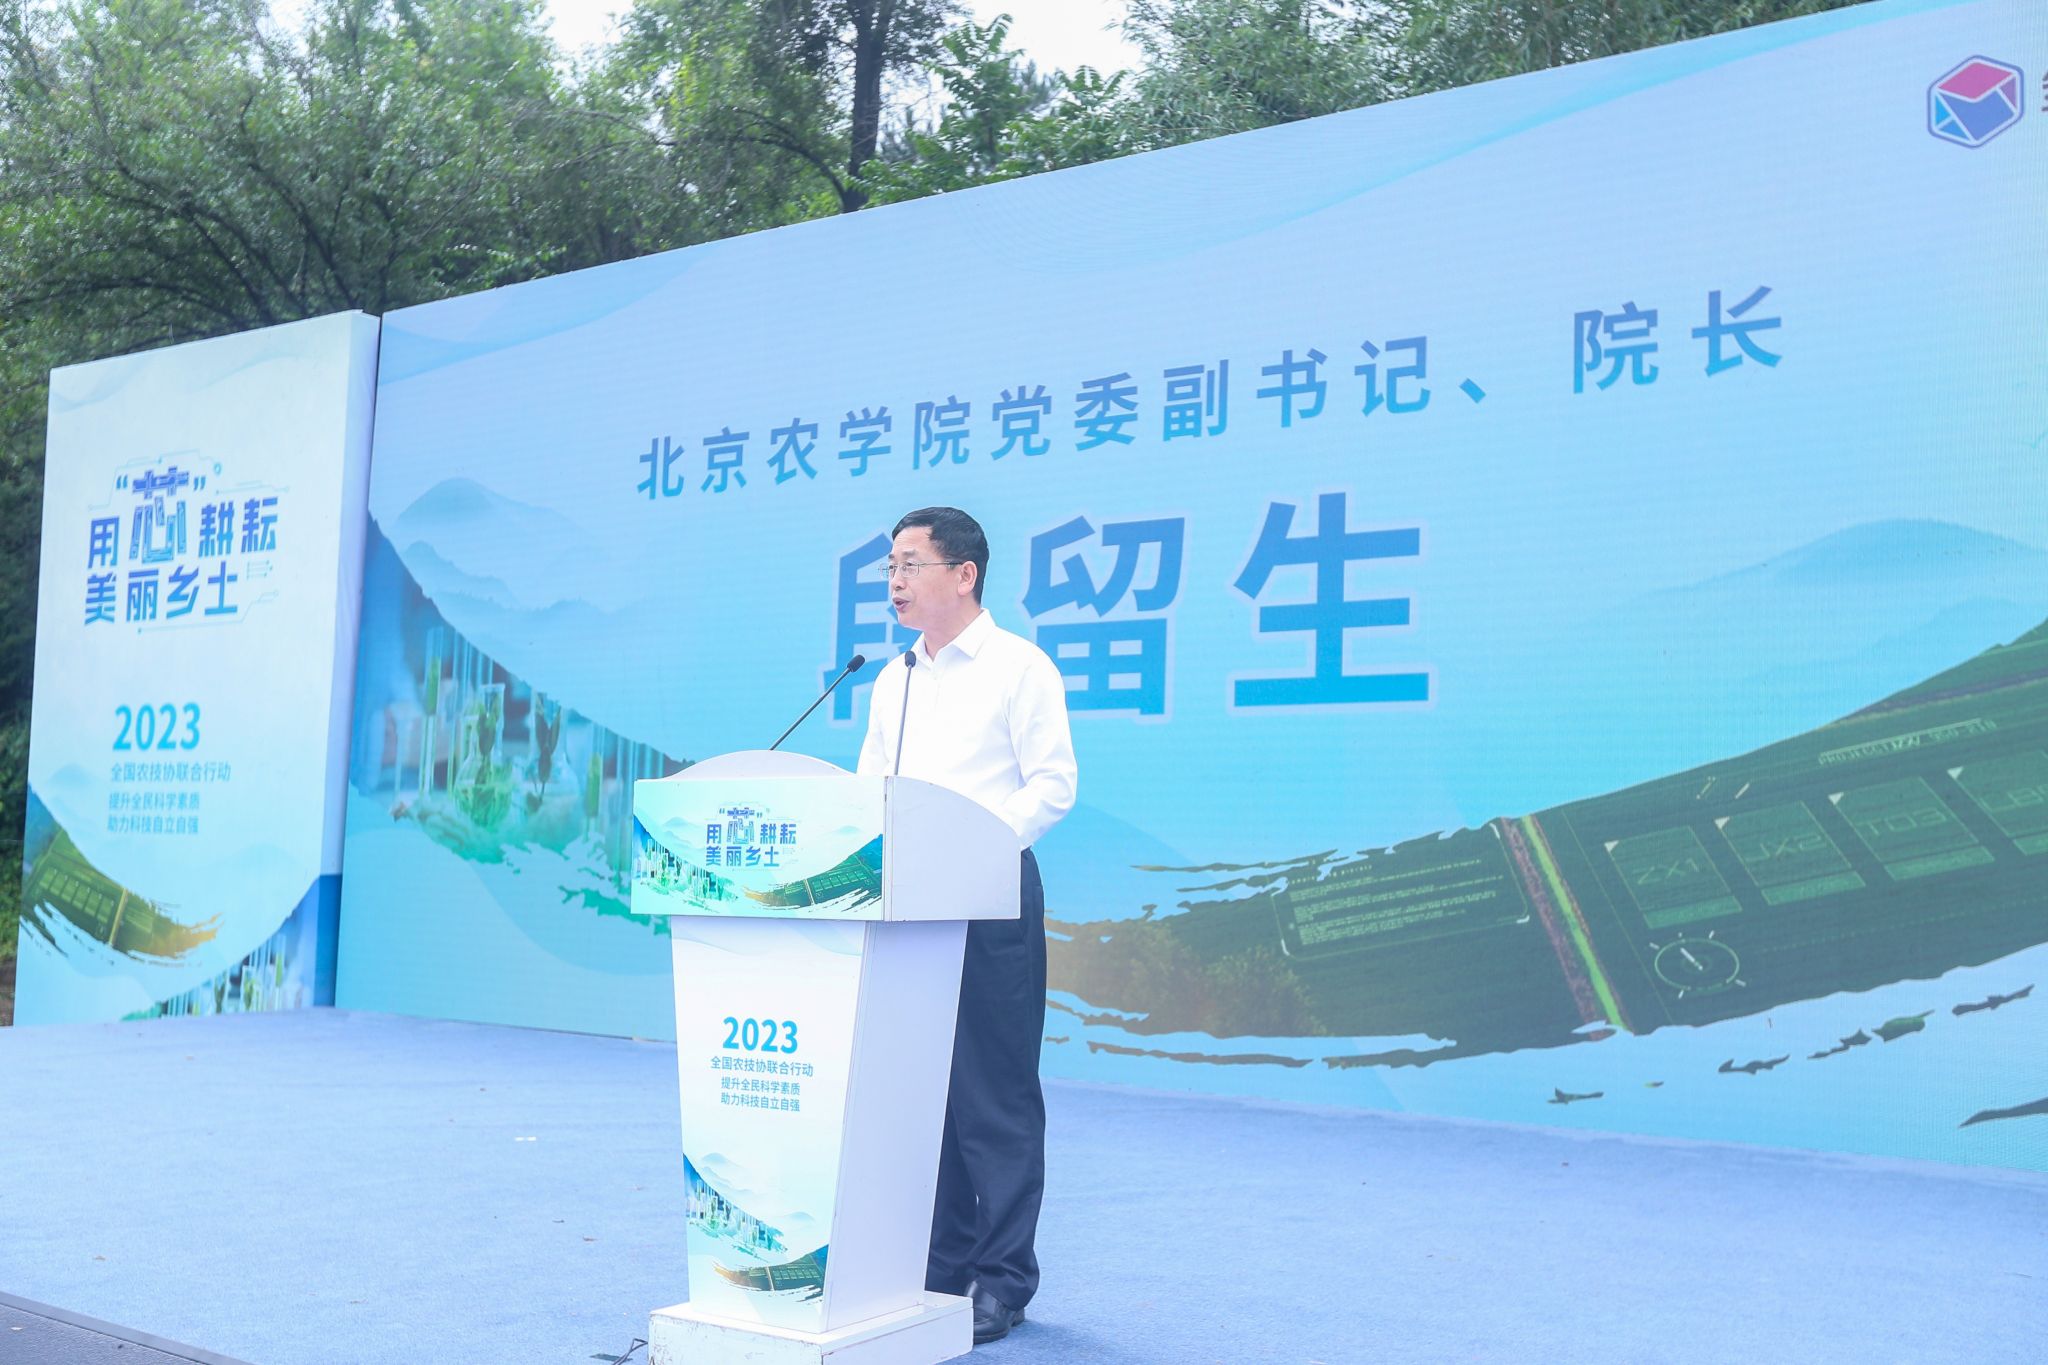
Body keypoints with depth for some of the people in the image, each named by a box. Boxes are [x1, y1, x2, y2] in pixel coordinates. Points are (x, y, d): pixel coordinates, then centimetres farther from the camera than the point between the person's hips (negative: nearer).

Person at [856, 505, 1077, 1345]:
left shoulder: (1018, 668, -3)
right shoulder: (891, 683, 17)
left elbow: (1052, 785, -10)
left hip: (990, 897, -6)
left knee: (994, 1093, -2)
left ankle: (1001, 1281, 8)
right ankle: (938, 1265, 21)